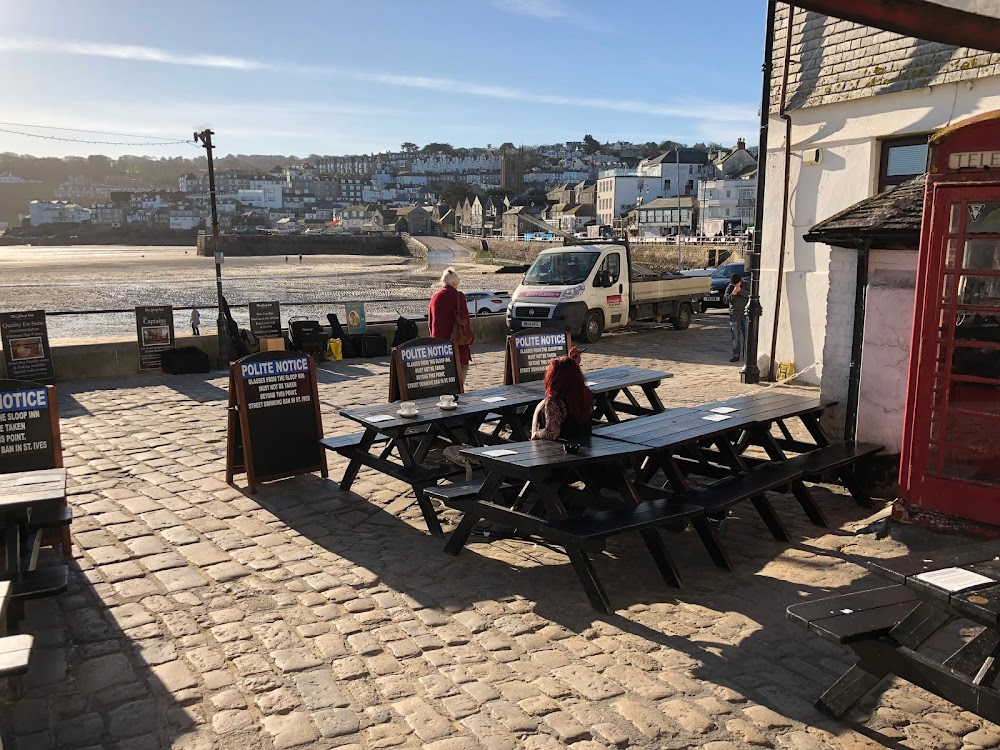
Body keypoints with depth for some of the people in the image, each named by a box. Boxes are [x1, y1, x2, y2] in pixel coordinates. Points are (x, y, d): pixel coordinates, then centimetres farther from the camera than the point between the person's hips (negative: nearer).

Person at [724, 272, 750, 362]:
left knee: (746, 335, 0)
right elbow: (725, 300, -1)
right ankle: (736, 355, 5)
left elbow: (750, 295, -10)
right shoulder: (729, 288, 4)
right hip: (734, 315, 1)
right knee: (735, 336, 2)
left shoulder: (746, 285, 1)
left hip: (745, 314, -1)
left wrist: (741, 291, -18)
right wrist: (732, 294, -15)